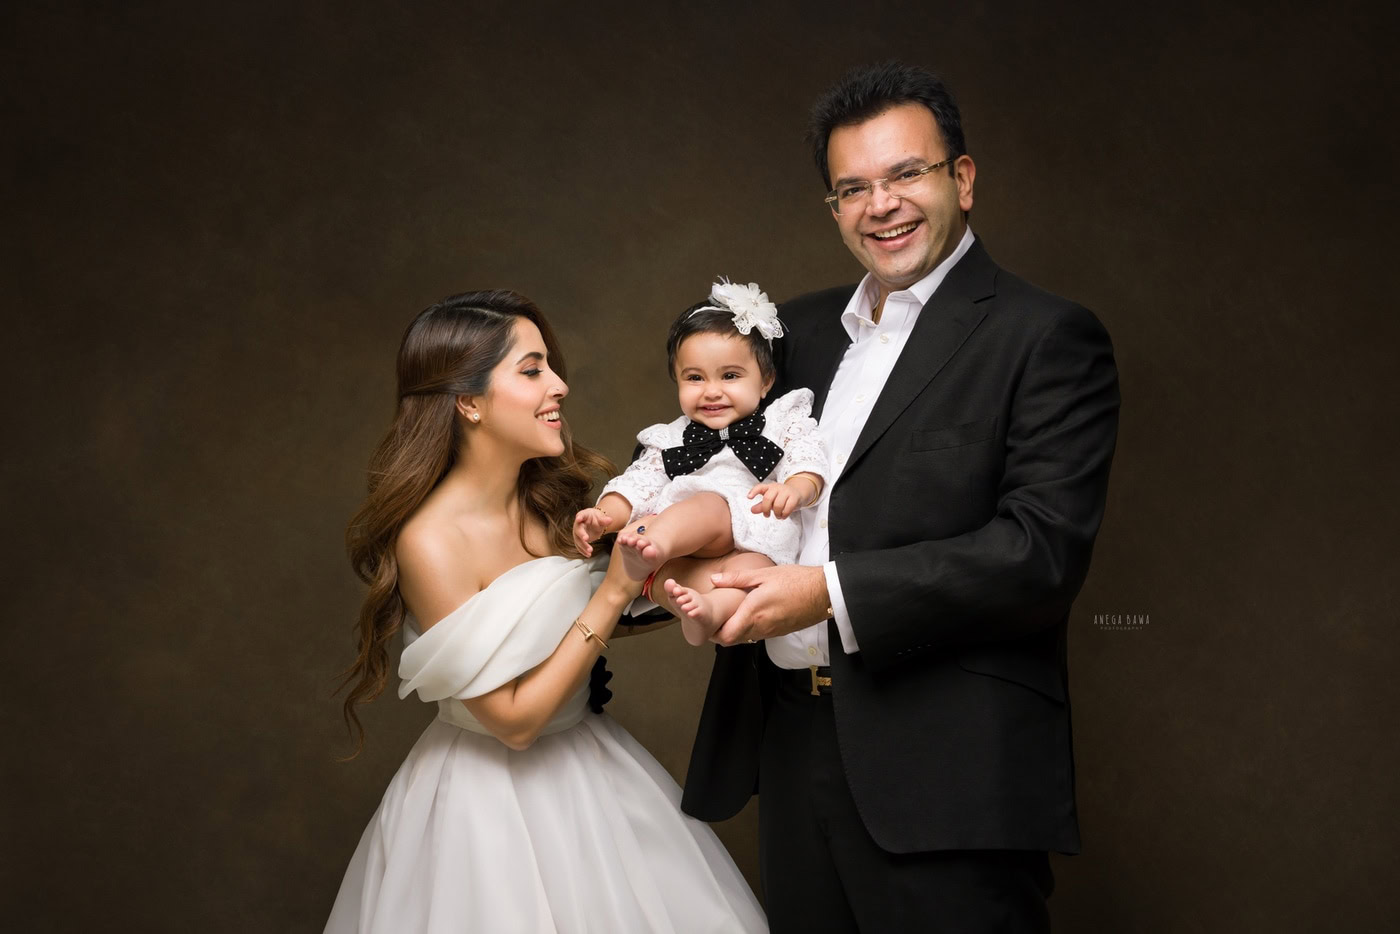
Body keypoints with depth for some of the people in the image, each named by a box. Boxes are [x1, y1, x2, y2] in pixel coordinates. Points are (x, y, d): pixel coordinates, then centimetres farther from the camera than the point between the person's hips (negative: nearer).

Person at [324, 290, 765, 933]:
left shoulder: (550, 498, -4)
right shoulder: (431, 541, -24)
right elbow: (514, 720, -21)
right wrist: (614, 590, -23)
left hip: (591, 770, 7)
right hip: (493, 801, -7)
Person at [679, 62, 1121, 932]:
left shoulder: (1047, 336, -6)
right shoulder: (800, 328, 14)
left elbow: (1044, 550, -16)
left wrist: (833, 592, -20)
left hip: (950, 776, -6)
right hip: (792, 742, 6)